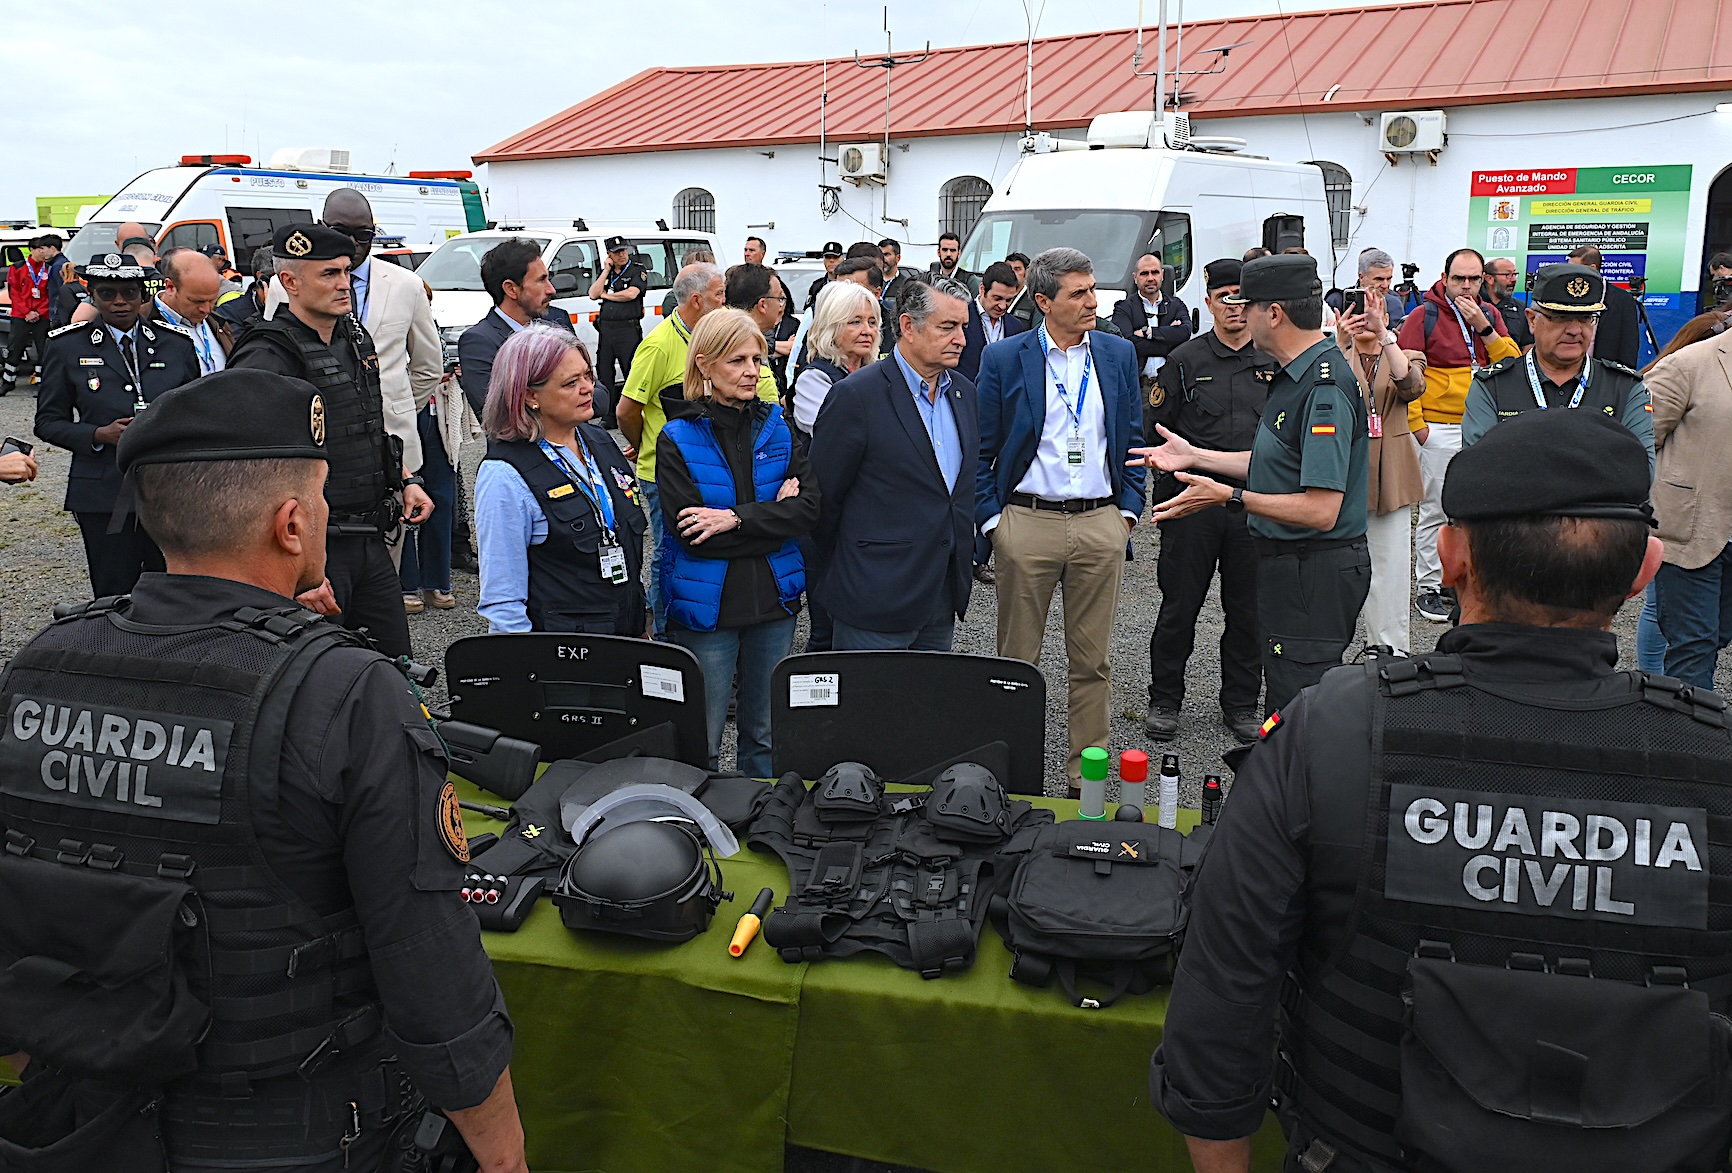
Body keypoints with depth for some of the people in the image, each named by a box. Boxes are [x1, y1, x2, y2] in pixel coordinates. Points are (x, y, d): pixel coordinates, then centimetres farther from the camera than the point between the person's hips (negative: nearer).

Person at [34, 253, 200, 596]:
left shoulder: (177, 344, 8)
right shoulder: (66, 346, 5)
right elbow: (48, 421, 6)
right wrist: (99, 435, -11)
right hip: (105, 494, -1)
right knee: (113, 597, 2)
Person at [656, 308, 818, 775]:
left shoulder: (778, 428, 5)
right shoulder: (678, 439, -5)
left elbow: (810, 508, -7)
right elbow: (687, 530, -15)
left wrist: (735, 517, -17)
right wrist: (772, 516, -12)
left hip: (774, 600, 3)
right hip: (707, 606, -3)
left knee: (766, 734, 16)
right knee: (701, 741, 6)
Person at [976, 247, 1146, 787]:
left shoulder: (1118, 354, 8)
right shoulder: (1004, 358, -1)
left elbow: (1132, 437, 13)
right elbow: (982, 449, 1)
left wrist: (1128, 508, 5)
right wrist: (992, 518, -4)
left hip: (1100, 524, 2)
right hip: (1027, 523, -2)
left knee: (1093, 661, 8)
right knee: (1017, 659, 7)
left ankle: (1087, 772, 20)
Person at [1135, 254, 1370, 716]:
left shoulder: (1324, 387, -23)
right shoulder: (1295, 373, 11)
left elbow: (1321, 510, -26)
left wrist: (1229, 497, -22)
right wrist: (1194, 457, 20)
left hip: (1315, 571, -11)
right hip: (1289, 564, 11)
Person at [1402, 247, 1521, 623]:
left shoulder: (1490, 314, 10)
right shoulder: (1425, 316, -5)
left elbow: (1513, 363, 1)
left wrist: (1484, 327, -11)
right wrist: (1415, 423, -12)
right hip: (1440, 430, -5)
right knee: (1436, 510, -3)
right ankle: (1429, 588, 7)